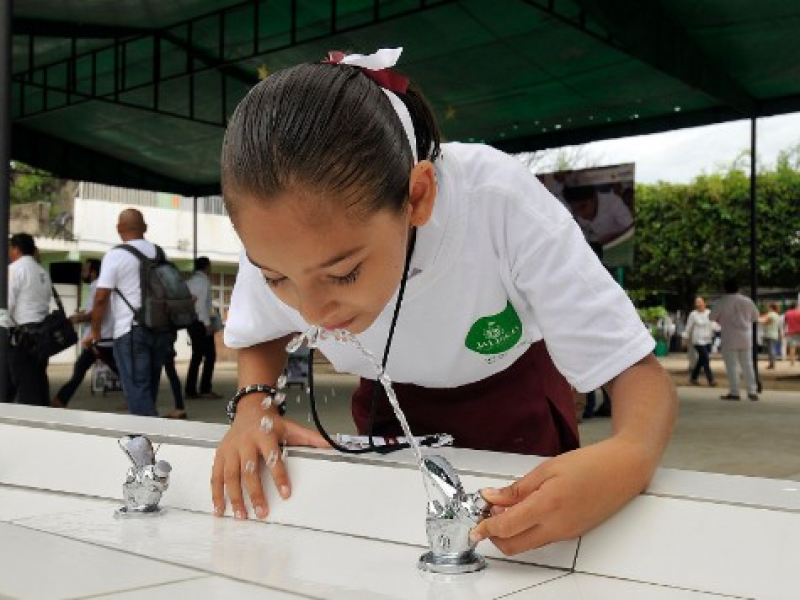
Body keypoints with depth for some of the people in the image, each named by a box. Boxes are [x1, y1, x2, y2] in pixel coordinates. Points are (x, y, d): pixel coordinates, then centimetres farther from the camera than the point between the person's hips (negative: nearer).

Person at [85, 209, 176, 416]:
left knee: (137, 390, -3)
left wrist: (95, 331, 1)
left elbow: (101, 298, -9)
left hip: (130, 331, -6)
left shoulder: (115, 255, -6)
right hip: (162, 328, 6)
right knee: (151, 387, 15)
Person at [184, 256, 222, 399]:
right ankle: (205, 389, -8)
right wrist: (208, 323, -17)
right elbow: (201, 303, -16)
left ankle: (190, 390, 8)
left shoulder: (189, 281, 15)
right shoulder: (203, 280, -8)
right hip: (201, 322, -8)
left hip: (191, 321, 8)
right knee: (210, 355, -4)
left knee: (197, 355, 10)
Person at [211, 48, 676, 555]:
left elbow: (639, 372, -35)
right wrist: (254, 402, -27)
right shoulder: (278, 234, -29)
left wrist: (629, 459, -57)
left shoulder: (501, 203, -40)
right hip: (390, 406, 2)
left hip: (514, 402, -2)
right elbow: (262, 335, -5)